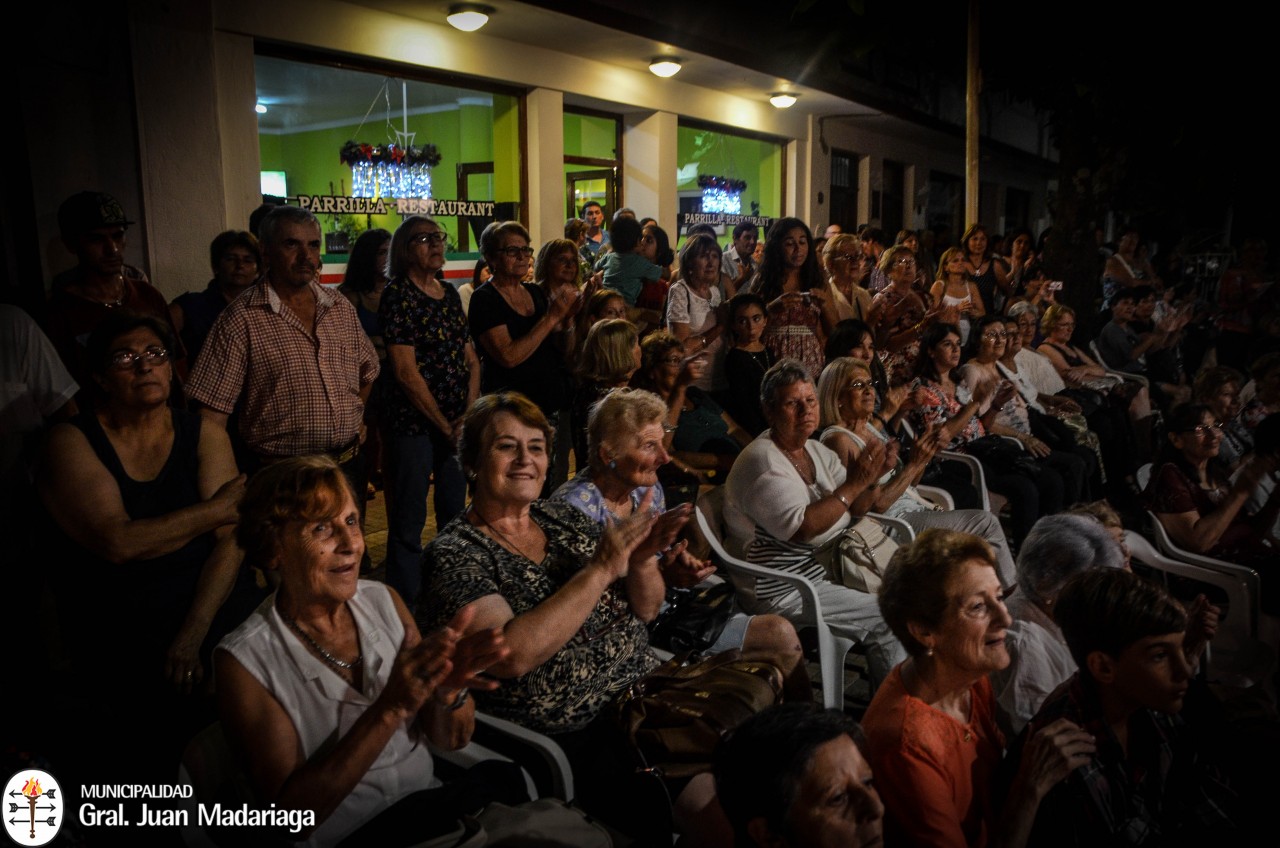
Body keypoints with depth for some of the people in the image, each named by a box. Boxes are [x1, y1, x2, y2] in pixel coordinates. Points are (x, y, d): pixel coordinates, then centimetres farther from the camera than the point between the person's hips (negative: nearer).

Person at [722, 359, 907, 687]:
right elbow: (803, 528, -27)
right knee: (887, 619, -18)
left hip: (827, 566, 9)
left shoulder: (816, 450, 9)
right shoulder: (761, 461, -18)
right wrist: (855, 484, -25)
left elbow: (852, 507, 9)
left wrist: (871, 476, -11)